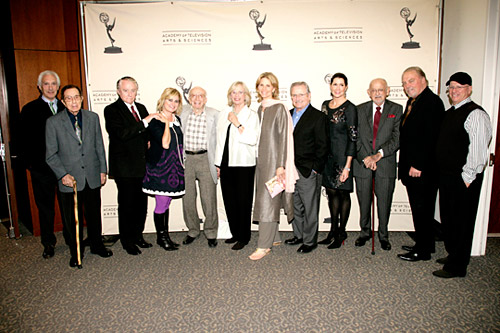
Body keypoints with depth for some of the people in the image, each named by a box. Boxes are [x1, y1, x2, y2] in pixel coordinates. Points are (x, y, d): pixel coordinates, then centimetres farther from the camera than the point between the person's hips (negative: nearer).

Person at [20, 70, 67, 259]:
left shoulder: (66, 108, 8)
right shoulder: (30, 110, 2)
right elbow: (25, 141, 0)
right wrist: (31, 164, -7)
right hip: (42, 168, -1)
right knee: (45, 207, 9)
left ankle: (71, 238, 26)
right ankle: (48, 243, 24)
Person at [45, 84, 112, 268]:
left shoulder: (93, 117, 5)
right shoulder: (53, 122, -3)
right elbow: (51, 155, -2)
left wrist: (103, 169, 6)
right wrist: (63, 174, -12)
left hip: (92, 177, 2)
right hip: (69, 180, -2)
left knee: (94, 214, 15)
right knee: (73, 219, 8)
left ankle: (97, 245, 34)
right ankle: (76, 253, 26)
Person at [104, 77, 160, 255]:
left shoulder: (141, 108, 13)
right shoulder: (111, 110, -7)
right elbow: (121, 133, -23)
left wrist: (149, 141, 5)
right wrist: (145, 122, -26)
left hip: (142, 165, 6)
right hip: (125, 167, -6)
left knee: (141, 203, 12)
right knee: (126, 205, 2)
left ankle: (138, 235, 28)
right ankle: (127, 241, 17)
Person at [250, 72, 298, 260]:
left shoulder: (279, 109, -9)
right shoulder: (260, 109, 13)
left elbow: (283, 138, -13)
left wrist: (281, 165, -17)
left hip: (273, 160, -8)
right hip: (261, 160, 8)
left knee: (267, 200, -7)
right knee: (267, 199, 12)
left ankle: (264, 246, -1)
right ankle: (274, 237, 24)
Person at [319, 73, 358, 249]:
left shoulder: (350, 108, -9)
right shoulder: (325, 105, 10)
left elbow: (353, 138, -12)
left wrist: (347, 165, -17)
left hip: (342, 156, -6)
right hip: (327, 155, 6)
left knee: (343, 193, 4)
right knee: (331, 192, 11)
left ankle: (341, 232, 17)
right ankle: (333, 231, 23)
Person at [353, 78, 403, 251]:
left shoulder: (396, 110, 2)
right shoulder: (360, 110, 5)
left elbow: (397, 137, -6)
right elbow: (355, 138, 1)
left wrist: (379, 154, -16)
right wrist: (365, 157, -11)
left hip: (385, 164, -1)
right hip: (362, 164, 1)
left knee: (384, 203, 7)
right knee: (364, 202, 11)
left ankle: (383, 235, 25)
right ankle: (365, 232, 30)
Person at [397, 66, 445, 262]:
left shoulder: (432, 102, -14)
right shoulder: (412, 102, 16)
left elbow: (430, 137, -22)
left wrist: (418, 165, -22)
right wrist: (407, 164, 13)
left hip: (422, 170, -9)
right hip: (411, 167, 9)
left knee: (422, 209, 1)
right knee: (419, 209, 17)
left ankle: (423, 251, 14)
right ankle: (424, 244, 30)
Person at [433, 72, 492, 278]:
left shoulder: (475, 114, -14)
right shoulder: (450, 113, 14)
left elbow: (478, 150, -19)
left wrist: (467, 178, -19)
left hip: (463, 179, -9)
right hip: (446, 176, 9)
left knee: (461, 222, 2)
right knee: (448, 218, 18)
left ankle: (457, 267, 13)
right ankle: (452, 255, 35)